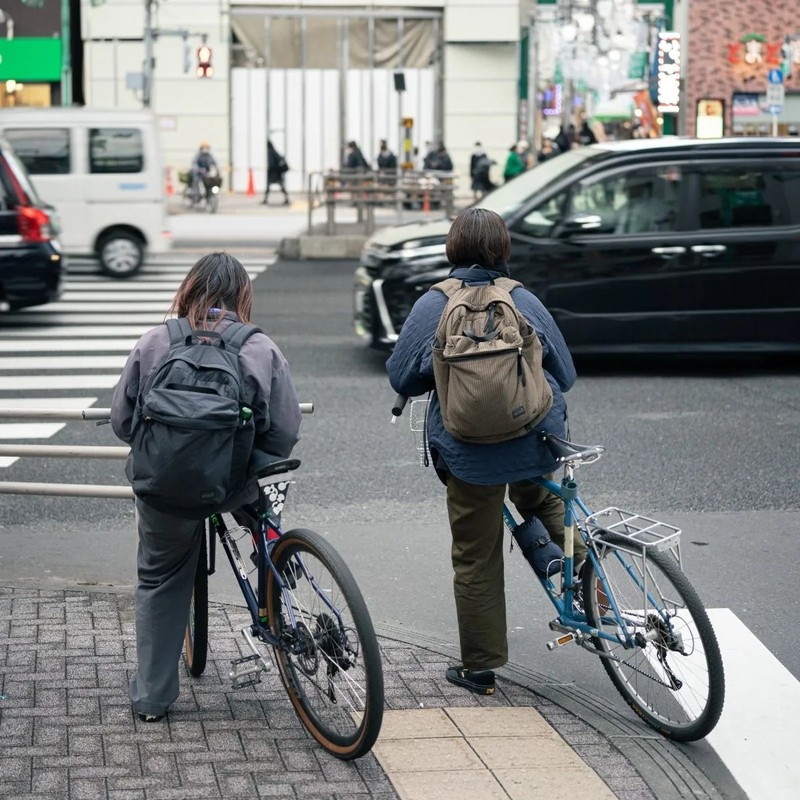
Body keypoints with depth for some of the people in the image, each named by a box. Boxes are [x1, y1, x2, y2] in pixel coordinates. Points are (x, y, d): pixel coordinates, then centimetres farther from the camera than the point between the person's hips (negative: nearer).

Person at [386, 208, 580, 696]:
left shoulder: (432, 307, -7)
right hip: (536, 444, 2)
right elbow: (566, 375, 5)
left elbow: (402, 378, 1)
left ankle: (480, 667, 18)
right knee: (538, 498, 35)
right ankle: (580, 559, 11)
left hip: (470, 454, -2)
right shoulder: (525, 302, -3)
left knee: (476, 559, 10)